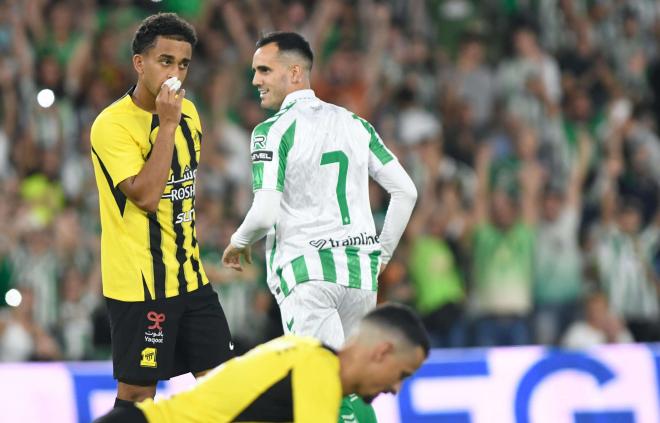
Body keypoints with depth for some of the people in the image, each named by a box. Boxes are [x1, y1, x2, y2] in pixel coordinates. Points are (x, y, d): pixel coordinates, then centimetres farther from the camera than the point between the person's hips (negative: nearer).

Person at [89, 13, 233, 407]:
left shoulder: (188, 112, 8)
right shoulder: (112, 124, -15)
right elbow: (146, 196, -25)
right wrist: (167, 123, -24)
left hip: (190, 276, 7)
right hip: (139, 282, -7)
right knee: (137, 392, -3)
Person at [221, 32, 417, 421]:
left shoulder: (273, 131, -6)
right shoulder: (354, 124, 11)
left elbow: (265, 213, -14)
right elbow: (405, 191, 10)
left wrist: (239, 243, 7)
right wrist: (382, 253, 19)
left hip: (307, 272, -6)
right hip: (361, 272, 6)